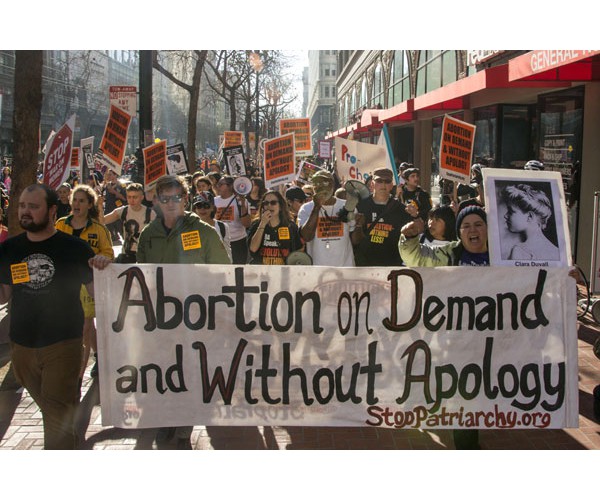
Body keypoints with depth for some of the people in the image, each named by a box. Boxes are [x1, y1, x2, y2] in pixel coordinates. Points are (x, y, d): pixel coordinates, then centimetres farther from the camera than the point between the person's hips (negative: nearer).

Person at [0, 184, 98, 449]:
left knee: (58, 416, -6)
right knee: (49, 407, 18)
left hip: (63, 344, -4)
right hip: (22, 345, 4)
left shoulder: (75, 248, -5)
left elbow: (96, 291, -1)